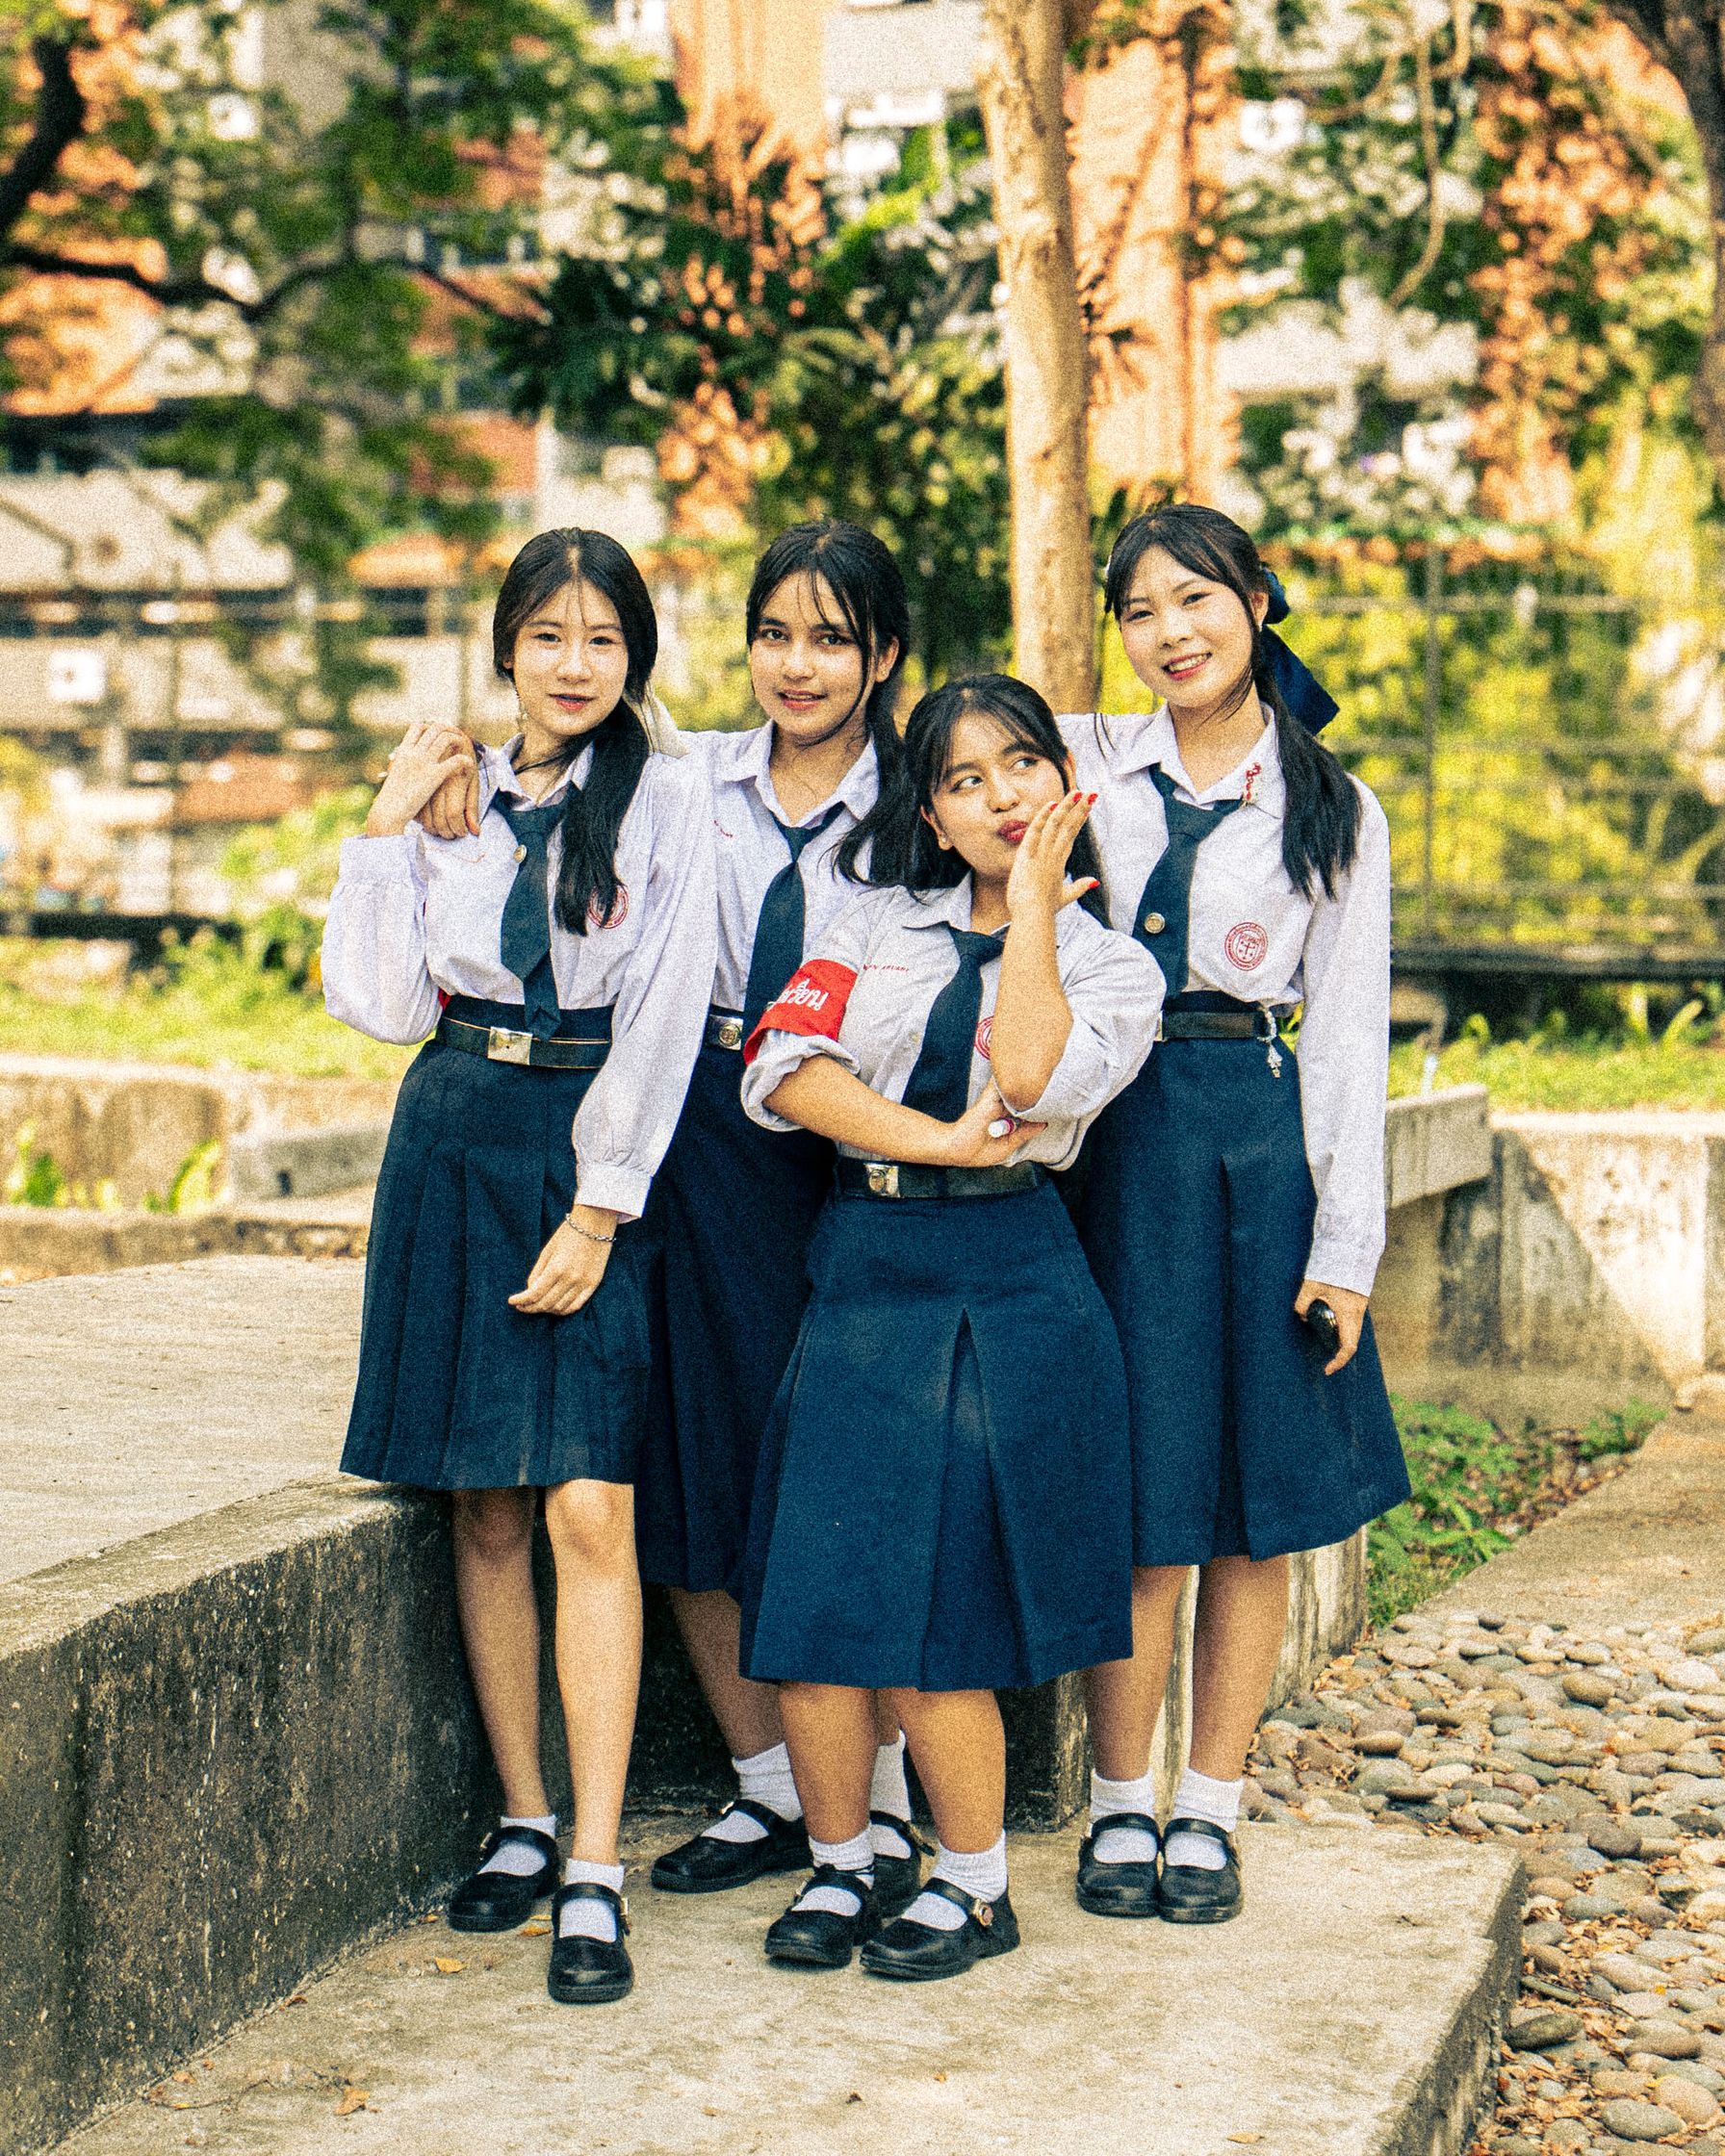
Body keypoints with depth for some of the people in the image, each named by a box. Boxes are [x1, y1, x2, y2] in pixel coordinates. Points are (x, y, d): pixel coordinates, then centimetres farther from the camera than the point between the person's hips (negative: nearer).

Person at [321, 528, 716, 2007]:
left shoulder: (665, 798, 1)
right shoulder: (458, 802, 11)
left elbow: (662, 1016, -5)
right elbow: (382, 1002, 4)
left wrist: (598, 1210, -11)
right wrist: (385, 829, 2)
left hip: (595, 1152, -4)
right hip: (455, 1147, 4)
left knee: (590, 1510, -11)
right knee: (487, 1509, 6)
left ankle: (594, 1877, -9)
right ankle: (522, 1822, 18)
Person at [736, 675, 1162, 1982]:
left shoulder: (1112, 966, 7)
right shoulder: (878, 927, 13)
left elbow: (1029, 1078, -15)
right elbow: (785, 1068, -2)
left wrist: (1035, 897, -7)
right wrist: (939, 1140, -13)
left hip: (1004, 1293, -3)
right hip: (858, 1273, 3)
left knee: (935, 1619, -5)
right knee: (810, 1597, -1)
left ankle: (975, 1886, 14)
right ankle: (842, 1866, 18)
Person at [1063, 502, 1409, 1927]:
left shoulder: (1336, 813, 6)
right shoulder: (1083, 764, 7)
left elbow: (1351, 1036, 4)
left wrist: (1347, 1246, -2)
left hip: (1263, 1144, 0)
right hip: (1112, 1138, 0)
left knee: (1256, 1508, 4)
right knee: (1136, 1498, -1)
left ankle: (1210, 1811, 15)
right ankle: (1121, 1805, 12)